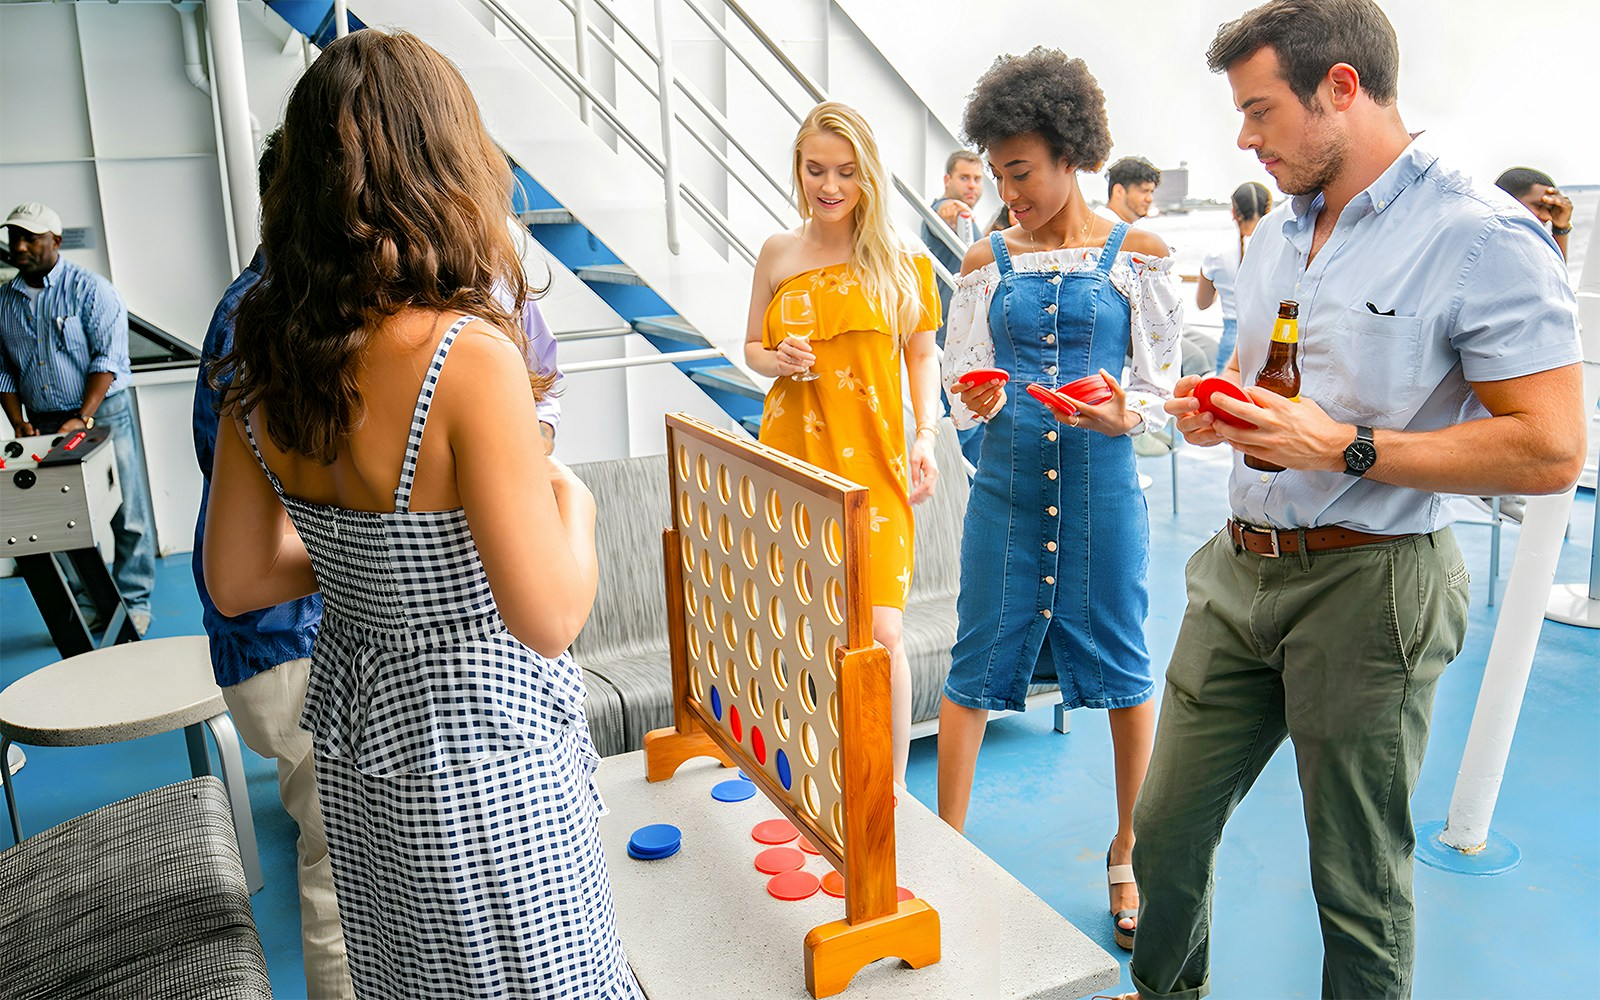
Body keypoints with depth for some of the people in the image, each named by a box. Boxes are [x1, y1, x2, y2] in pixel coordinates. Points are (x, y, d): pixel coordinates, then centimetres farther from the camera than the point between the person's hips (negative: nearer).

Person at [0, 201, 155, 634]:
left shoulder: (90, 288, -5)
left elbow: (108, 357, -11)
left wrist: (82, 419, -18)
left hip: (104, 412, -4)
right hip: (45, 424, 4)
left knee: (127, 515, -3)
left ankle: (133, 602, 7)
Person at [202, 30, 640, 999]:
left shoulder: (264, 366, -5)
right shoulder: (468, 356, -27)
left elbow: (236, 581, 4)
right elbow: (548, 618, -27)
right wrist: (573, 500, -9)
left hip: (356, 719, 7)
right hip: (480, 738, -6)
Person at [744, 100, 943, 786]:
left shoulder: (898, 258, 2)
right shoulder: (778, 254, 7)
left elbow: (922, 355, 10)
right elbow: (751, 346, 17)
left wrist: (926, 436, -3)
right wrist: (777, 361, -5)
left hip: (873, 466, -1)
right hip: (792, 457, 2)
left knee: (880, 633, -7)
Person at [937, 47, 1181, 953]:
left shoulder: (1137, 253, 2)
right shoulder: (988, 262, 8)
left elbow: (1165, 382, 3)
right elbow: (963, 382, 10)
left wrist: (1126, 414, -18)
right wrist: (980, 400, -13)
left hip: (1103, 479, -1)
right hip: (1008, 477, 2)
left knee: (1123, 667, 6)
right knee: (976, 665, 4)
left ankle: (1129, 859, 26)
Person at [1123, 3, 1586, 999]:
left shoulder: (1481, 237, -12)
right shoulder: (1278, 233, 12)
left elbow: (1551, 450, -17)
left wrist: (1347, 449, -21)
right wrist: (1215, 413, 2)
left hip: (1366, 586, -7)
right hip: (1241, 570, 7)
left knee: (1360, 879, 9)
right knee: (1168, 826, 15)